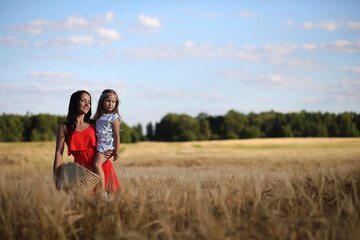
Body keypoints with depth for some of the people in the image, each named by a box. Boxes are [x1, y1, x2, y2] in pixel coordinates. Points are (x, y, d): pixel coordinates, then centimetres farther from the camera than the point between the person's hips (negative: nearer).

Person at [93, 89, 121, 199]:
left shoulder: (114, 118, -4)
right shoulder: (99, 115, 15)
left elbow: (116, 136, -6)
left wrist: (116, 151, -8)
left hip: (107, 144, -8)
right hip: (98, 143, 8)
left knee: (97, 164, -22)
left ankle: (102, 192, -26)